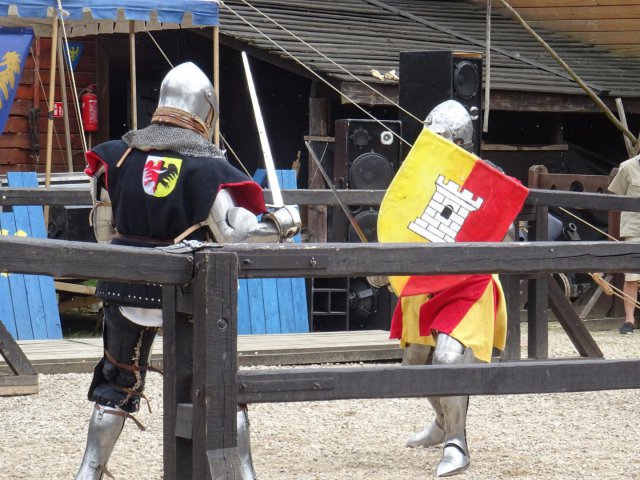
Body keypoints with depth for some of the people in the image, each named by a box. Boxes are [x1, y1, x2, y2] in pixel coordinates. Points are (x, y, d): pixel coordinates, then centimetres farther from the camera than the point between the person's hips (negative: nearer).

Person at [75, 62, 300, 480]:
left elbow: (104, 229, 6)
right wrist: (282, 224, 4)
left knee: (117, 383, 17)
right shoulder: (208, 167, -11)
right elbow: (234, 232, -11)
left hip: (128, 288, 3)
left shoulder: (119, 155, -1)